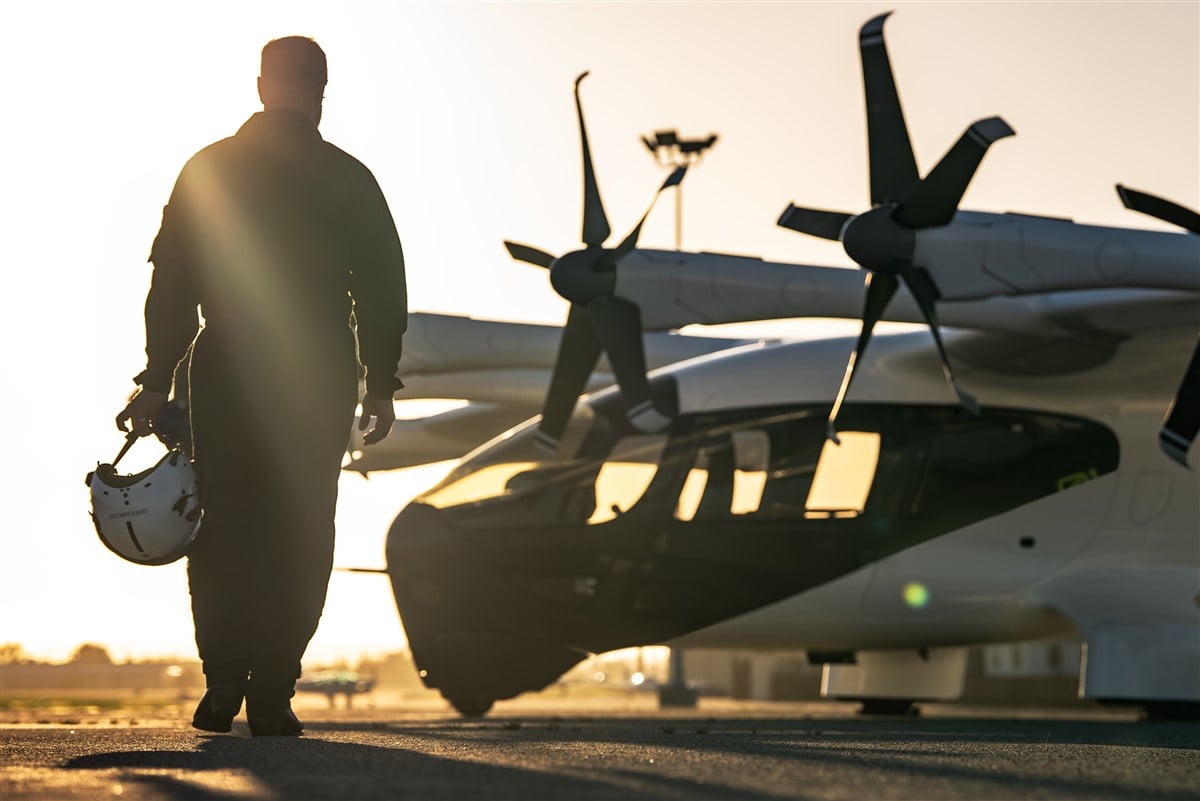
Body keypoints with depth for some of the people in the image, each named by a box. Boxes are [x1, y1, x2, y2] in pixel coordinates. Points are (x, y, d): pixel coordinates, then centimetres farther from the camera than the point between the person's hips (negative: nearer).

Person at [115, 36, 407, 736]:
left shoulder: (208, 169, 6)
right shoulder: (348, 178, 3)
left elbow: (172, 283, 4)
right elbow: (383, 289, 1)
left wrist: (158, 380, 6)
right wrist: (381, 386, 7)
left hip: (224, 375, 1)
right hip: (320, 382, -1)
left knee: (221, 527, 11)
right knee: (299, 534, 2)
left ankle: (224, 681, 4)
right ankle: (272, 693, -4)